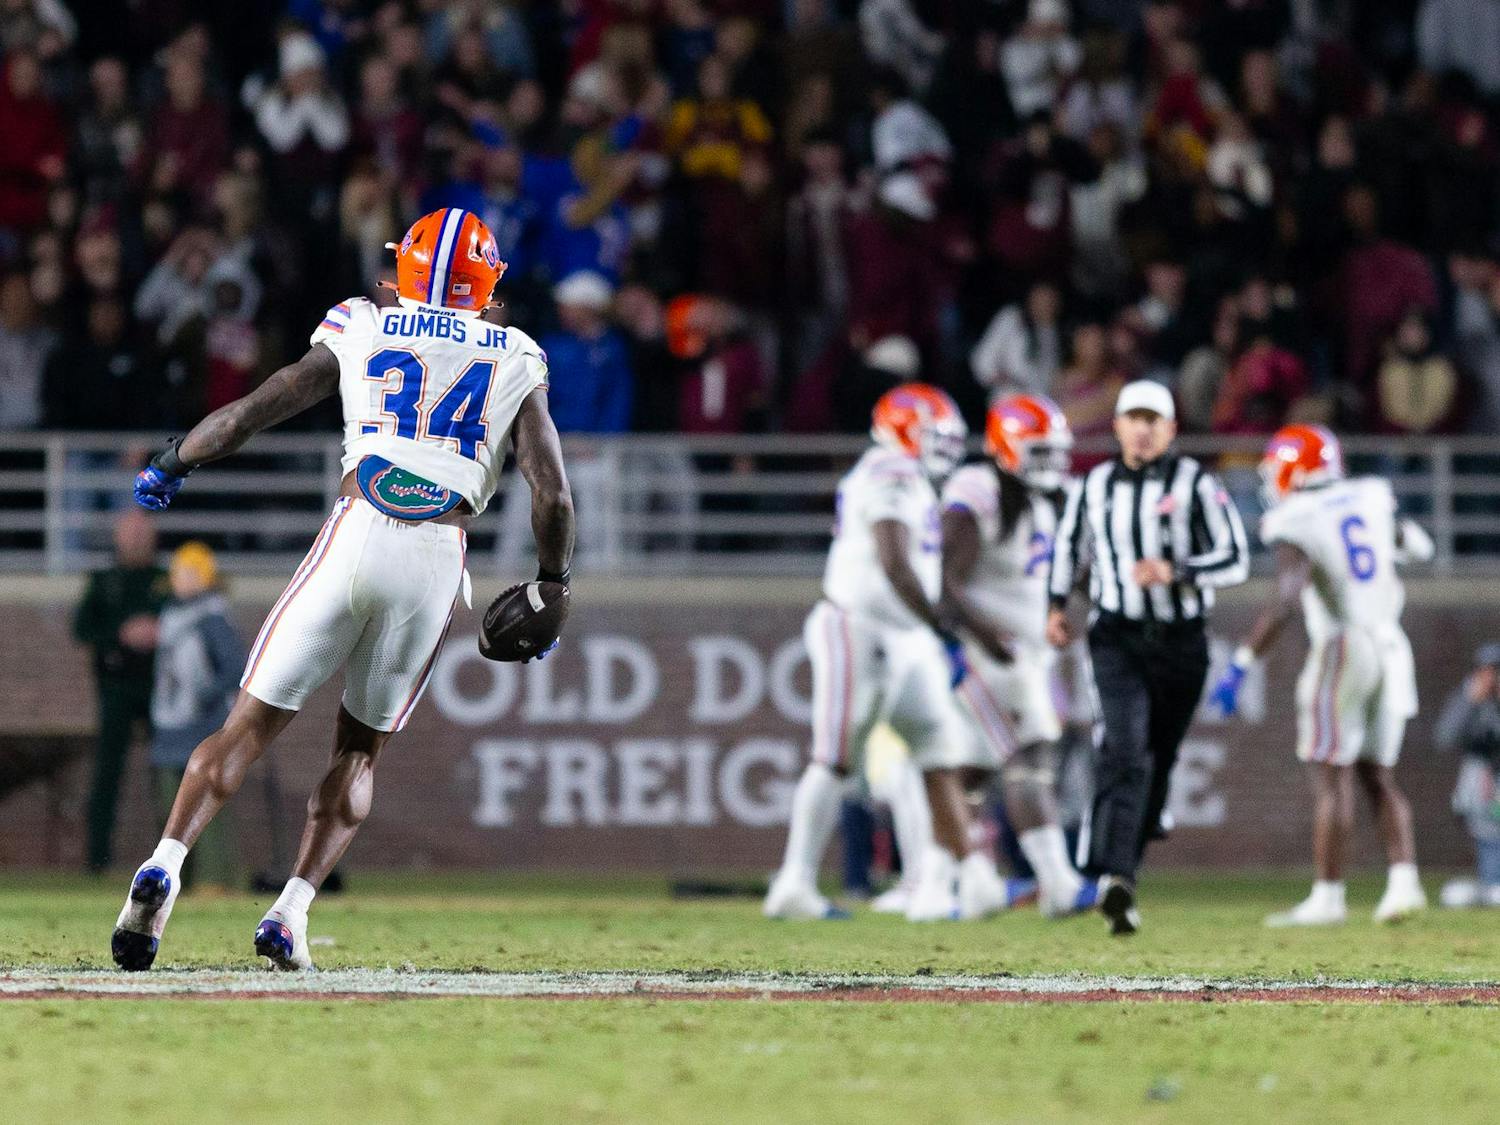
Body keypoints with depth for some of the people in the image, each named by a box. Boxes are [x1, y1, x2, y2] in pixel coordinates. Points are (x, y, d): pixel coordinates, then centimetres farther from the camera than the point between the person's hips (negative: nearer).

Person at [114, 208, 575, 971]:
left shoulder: (361, 335, 12)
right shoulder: (515, 363, 13)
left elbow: (250, 413, 9)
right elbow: (552, 495, 6)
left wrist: (170, 464, 25)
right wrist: (550, 588, 20)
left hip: (356, 535, -1)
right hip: (439, 561, 1)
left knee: (251, 725, 4)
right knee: (359, 748, 16)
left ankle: (167, 860, -17)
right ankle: (292, 908, -1)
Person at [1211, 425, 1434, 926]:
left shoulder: (1296, 528, -11)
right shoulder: (1371, 499, 7)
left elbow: (1284, 603, -24)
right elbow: (1418, 547, 25)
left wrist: (1240, 666, -23)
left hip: (1341, 649, -6)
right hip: (1390, 648, 6)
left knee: (1332, 779, -3)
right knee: (1376, 775, 12)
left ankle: (1327, 897, -3)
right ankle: (1404, 880, -1)